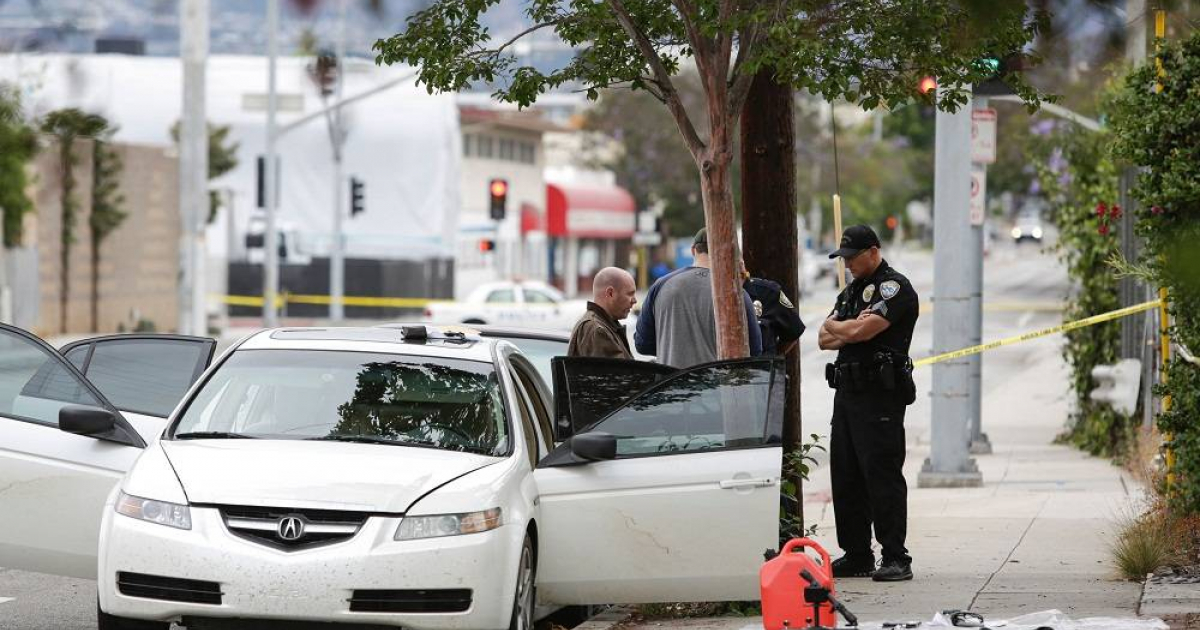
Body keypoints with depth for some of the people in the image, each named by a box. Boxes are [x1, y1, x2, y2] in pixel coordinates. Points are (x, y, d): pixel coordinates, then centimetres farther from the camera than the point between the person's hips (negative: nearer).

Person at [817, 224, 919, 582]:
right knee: (845, 476, 9)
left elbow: (860, 331, -18)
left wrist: (835, 327, 2)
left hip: (880, 396, -9)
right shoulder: (852, 290, 21)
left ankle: (896, 559, -10)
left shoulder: (895, 288, -8)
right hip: (847, 392, 9)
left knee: (882, 477, -11)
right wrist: (848, 331, -5)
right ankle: (857, 556, 16)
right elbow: (824, 339, 15)